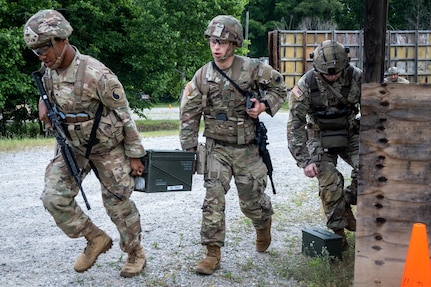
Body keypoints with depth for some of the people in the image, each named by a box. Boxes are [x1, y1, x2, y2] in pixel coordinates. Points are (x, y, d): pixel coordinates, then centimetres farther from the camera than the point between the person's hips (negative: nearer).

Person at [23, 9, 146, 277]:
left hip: (107, 147, -6)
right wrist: (43, 103, -5)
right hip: (72, 146, 6)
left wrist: (135, 155, -12)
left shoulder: (96, 75, -27)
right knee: (54, 197, -8)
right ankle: (96, 239, 12)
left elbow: (124, 115, -18)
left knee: (118, 204, 4)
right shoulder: (48, 71, -6)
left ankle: (136, 253, 28)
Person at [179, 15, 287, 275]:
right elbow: (190, 114, 1)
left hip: (247, 148, -1)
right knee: (213, 199, -9)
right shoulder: (202, 76, -5)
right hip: (217, 148, 1)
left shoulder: (253, 69, -10)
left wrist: (264, 105, -13)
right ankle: (213, 253, -1)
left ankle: (264, 222, 45)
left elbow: (280, 87, 5)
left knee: (252, 202, 11)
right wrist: (189, 150, 0)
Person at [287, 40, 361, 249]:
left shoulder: (356, 77, -15)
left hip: (350, 135, 2)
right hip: (321, 138, -2)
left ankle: (346, 203, 7)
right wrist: (304, 161, -23)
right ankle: (337, 232, 0)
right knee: (330, 181, -18)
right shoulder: (306, 85, -20)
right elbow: (295, 125, -18)